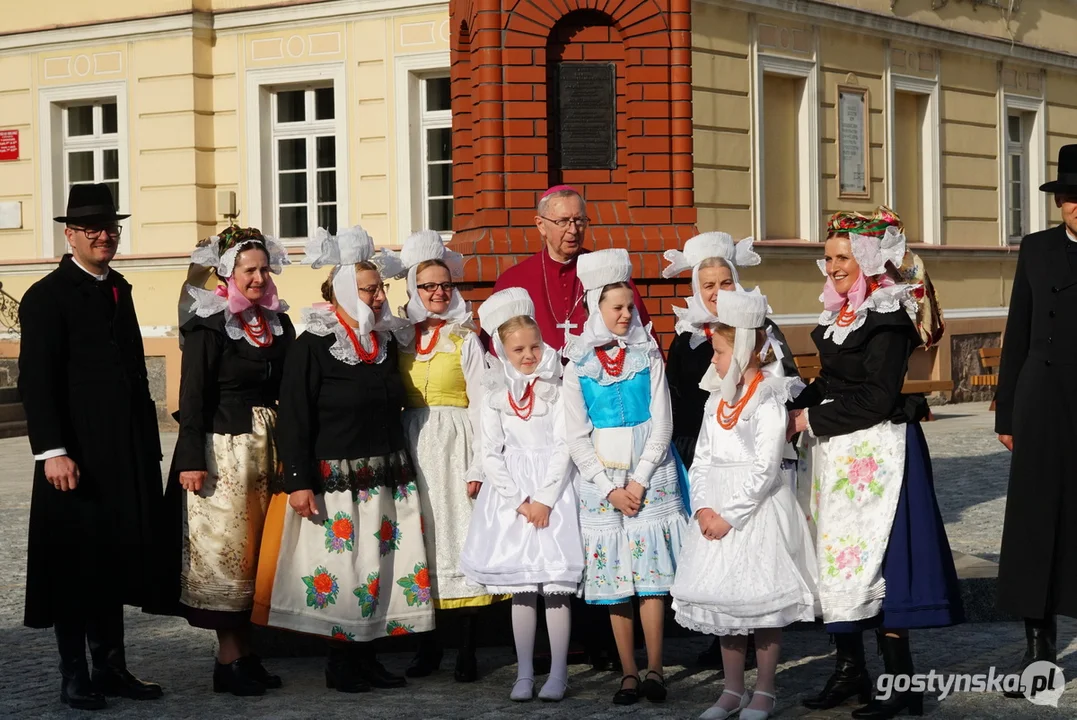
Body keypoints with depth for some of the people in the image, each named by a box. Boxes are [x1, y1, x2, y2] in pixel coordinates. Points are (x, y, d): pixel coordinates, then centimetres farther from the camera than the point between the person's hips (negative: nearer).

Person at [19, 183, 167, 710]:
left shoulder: (118, 290, 14)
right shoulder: (47, 296, -8)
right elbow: (36, 382, -14)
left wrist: (149, 445, 13)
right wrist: (53, 452, -21)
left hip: (126, 455, 7)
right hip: (76, 456, -7)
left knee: (116, 559, 12)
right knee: (75, 564, 2)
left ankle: (111, 668, 21)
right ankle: (74, 677, 11)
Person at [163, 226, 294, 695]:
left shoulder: (278, 323, 10)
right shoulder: (209, 325, -8)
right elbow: (193, 395, -11)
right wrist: (192, 460, -16)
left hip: (266, 446, 6)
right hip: (222, 447, -6)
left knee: (257, 549, 9)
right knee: (225, 549, -3)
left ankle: (245, 652, 16)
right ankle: (229, 660, 1)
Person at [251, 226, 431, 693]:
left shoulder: (386, 343, 10)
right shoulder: (312, 347, -9)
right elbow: (294, 419, -11)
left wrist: (401, 469, 17)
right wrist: (298, 482, -17)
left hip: (387, 479, 6)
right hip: (334, 480, -6)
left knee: (381, 565, 6)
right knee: (339, 567, -3)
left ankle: (367, 657, 16)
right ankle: (340, 663, 8)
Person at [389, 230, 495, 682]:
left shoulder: (465, 339, 0)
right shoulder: (402, 338, 10)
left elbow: (480, 405, -3)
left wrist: (478, 467, -10)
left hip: (454, 445, -3)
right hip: (412, 445, 3)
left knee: (458, 535, -5)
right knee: (419, 539, 3)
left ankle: (467, 649, 0)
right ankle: (427, 645, 10)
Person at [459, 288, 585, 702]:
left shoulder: (557, 388, -2)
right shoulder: (496, 394, 6)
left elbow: (565, 446, -5)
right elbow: (491, 453, 4)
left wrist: (545, 499, -11)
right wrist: (518, 501, -7)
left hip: (554, 489, -2)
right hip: (512, 492, 2)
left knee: (556, 586, -5)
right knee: (519, 587, 2)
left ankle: (558, 672, 2)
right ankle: (524, 673, 9)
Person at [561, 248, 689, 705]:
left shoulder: (648, 357, 3)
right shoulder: (579, 366, 3)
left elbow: (661, 424, -1)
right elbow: (577, 436, 1)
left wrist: (639, 480, -9)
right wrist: (610, 488, -6)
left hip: (649, 476, -1)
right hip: (601, 479, 1)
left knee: (652, 573, -7)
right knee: (614, 580, 1)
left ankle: (654, 669, -4)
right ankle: (628, 674, 5)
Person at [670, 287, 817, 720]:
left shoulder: (769, 401, -12)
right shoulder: (717, 401, 11)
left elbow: (764, 469, -18)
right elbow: (702, 458, 10)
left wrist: (730, 516, -18)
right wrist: (703, 507, -5)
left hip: (757, 510, -7)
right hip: (718, 512, 7)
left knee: (761, 601, 0)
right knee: (723, 600, 12)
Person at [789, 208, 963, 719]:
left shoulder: (887, 317, -15)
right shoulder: (840, 313, 11)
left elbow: (875, 399, -19)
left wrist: (812, 419, -15)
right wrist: (793, 409, 2)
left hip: (875, 453, -9)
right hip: (836, 455, 9)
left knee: (873, 557, -6)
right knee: (836, 556, 11)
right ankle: (850, 668, 22)